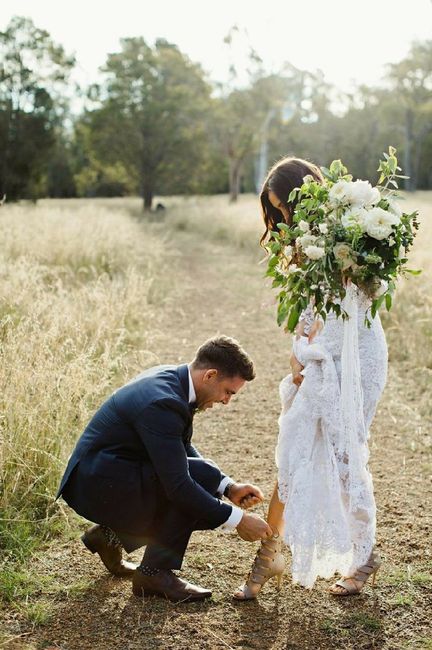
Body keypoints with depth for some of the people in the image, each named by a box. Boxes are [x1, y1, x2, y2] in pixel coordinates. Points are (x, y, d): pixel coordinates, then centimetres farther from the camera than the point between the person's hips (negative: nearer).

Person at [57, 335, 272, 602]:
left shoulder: (171, 379, 2)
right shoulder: (161, 402, -27)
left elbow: (184, 449, 15)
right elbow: (178, 485, -28)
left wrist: (228, 486, 3)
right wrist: (238, 520, -21)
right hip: (96, 486, -10)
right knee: (201, 476, -21)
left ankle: (112, 534, 16)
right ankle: (155, 571, -10)